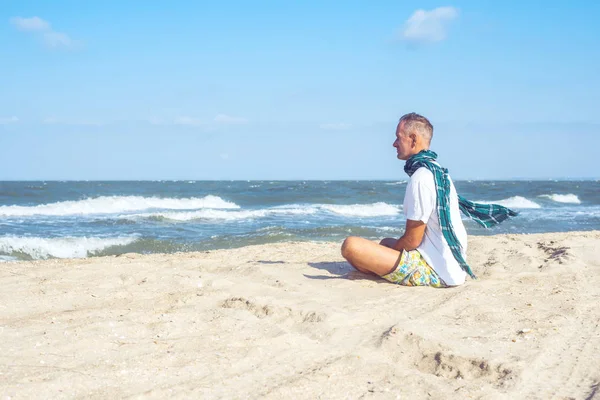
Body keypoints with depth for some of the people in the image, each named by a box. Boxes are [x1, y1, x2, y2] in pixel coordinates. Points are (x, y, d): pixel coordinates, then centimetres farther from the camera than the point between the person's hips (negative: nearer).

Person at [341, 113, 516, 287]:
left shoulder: (421, 178, -18)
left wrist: (383, 253, 3)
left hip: (435, 272, -11)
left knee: (351, 245, -22)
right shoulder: (439, 171, 13)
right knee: (387, 241, 36)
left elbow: (412, 240, -15)